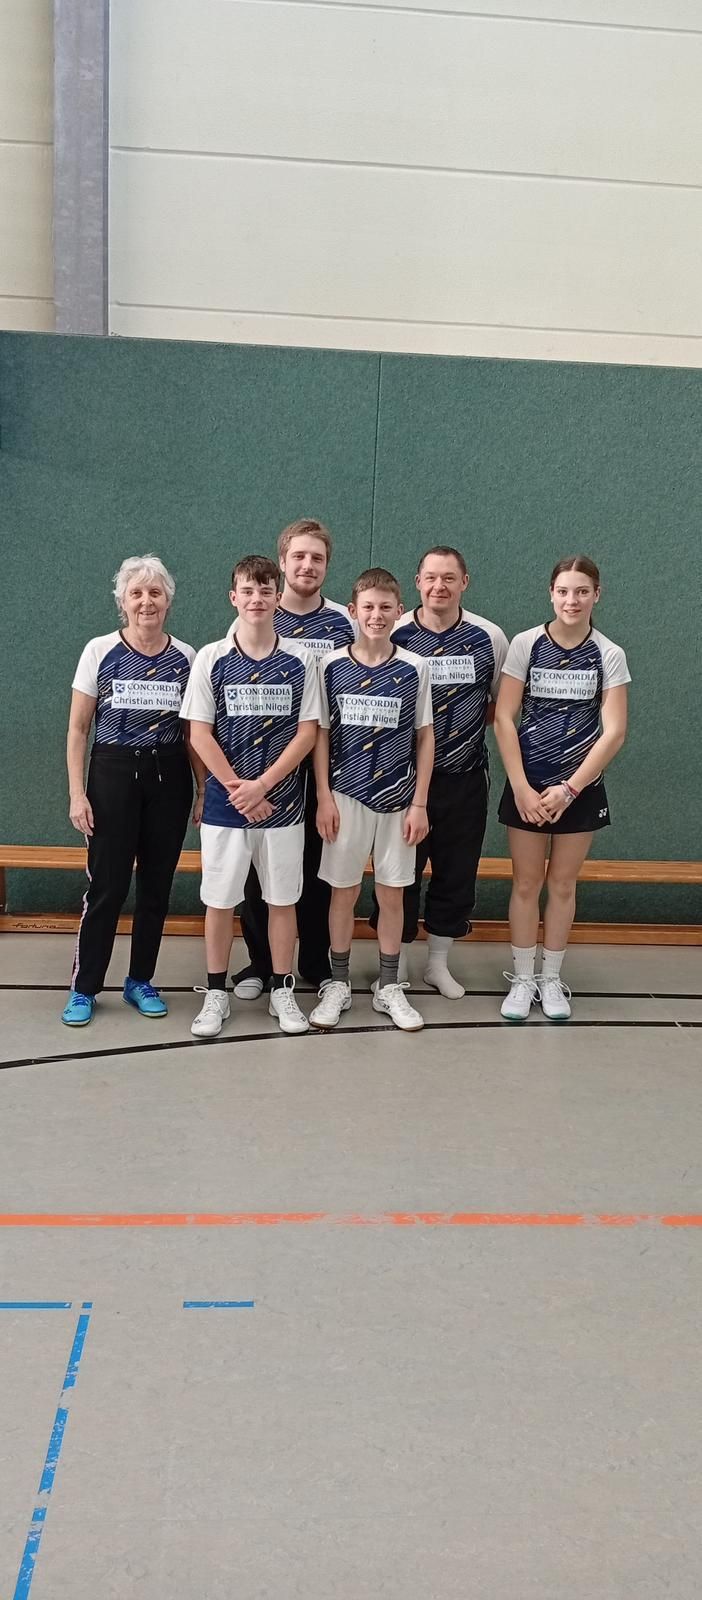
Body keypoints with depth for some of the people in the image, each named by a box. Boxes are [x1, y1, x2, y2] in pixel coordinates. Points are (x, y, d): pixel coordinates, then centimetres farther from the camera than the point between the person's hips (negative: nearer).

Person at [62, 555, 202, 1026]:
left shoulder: (186, 657, 4)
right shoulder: (100, 651, -2)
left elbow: (195, 731, 7)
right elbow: (78, 728, 0)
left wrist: (204, 790, 2)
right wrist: (77, 793, -7)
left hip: (169, 778, 2)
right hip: (114, 774, -2)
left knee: (157, 885, 8)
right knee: (107, 886, -2)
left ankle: (141, 981, 23)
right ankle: (84, 988, 12)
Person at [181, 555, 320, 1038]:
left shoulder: (300, 659, 0)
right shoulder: (212, 658, -1)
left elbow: (307, 732, -3)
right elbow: (200, 734, -2)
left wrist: (262, 785, -12)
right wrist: (237, 788, -10)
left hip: (283, 801, 0)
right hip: (224, 801, 0)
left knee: (283, 899, 8)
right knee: (220, 900, 6)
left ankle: (283, 990, 21)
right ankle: (217, 993, 20)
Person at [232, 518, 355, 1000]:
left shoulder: (345, 623, 4)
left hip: (324, 763, 0)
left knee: (319, 862, 7)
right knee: (261, 864, 5)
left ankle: (317, 962, 20)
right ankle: (260, 962, 18)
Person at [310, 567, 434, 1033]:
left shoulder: (414, 668, -2)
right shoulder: (333, 666, -2)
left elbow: (425, 738, 1)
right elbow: (321, 734, 2)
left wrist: (419, 804, -2)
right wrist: (324, 797, -4)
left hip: (398, 798, 0)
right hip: (346, 797, 0)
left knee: (392, 892, 8)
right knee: (344, 890, 7)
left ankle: (389, 987, 21)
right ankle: (338, 984, 20)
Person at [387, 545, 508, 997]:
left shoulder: (489, 638, -1)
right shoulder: (393, 634, -6)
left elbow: (503, 702, 11)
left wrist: (471, 722, -5)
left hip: (465, 778, 2)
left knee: (457, 874, 11)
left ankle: (439, 964, 28)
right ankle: (397, 966, 22)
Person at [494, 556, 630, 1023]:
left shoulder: (610, 655, -4)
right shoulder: (526, 644, -5)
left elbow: (614, 732, -8)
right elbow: (504, 719, -7)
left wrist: (569, 790, -13)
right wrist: (521, 787, -13)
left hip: (581, 787, 1)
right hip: (527, 785, 0)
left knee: (562, 884, 10)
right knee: (526, 884, 5)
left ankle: (551, 979, 23)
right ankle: (523, 979, 18)